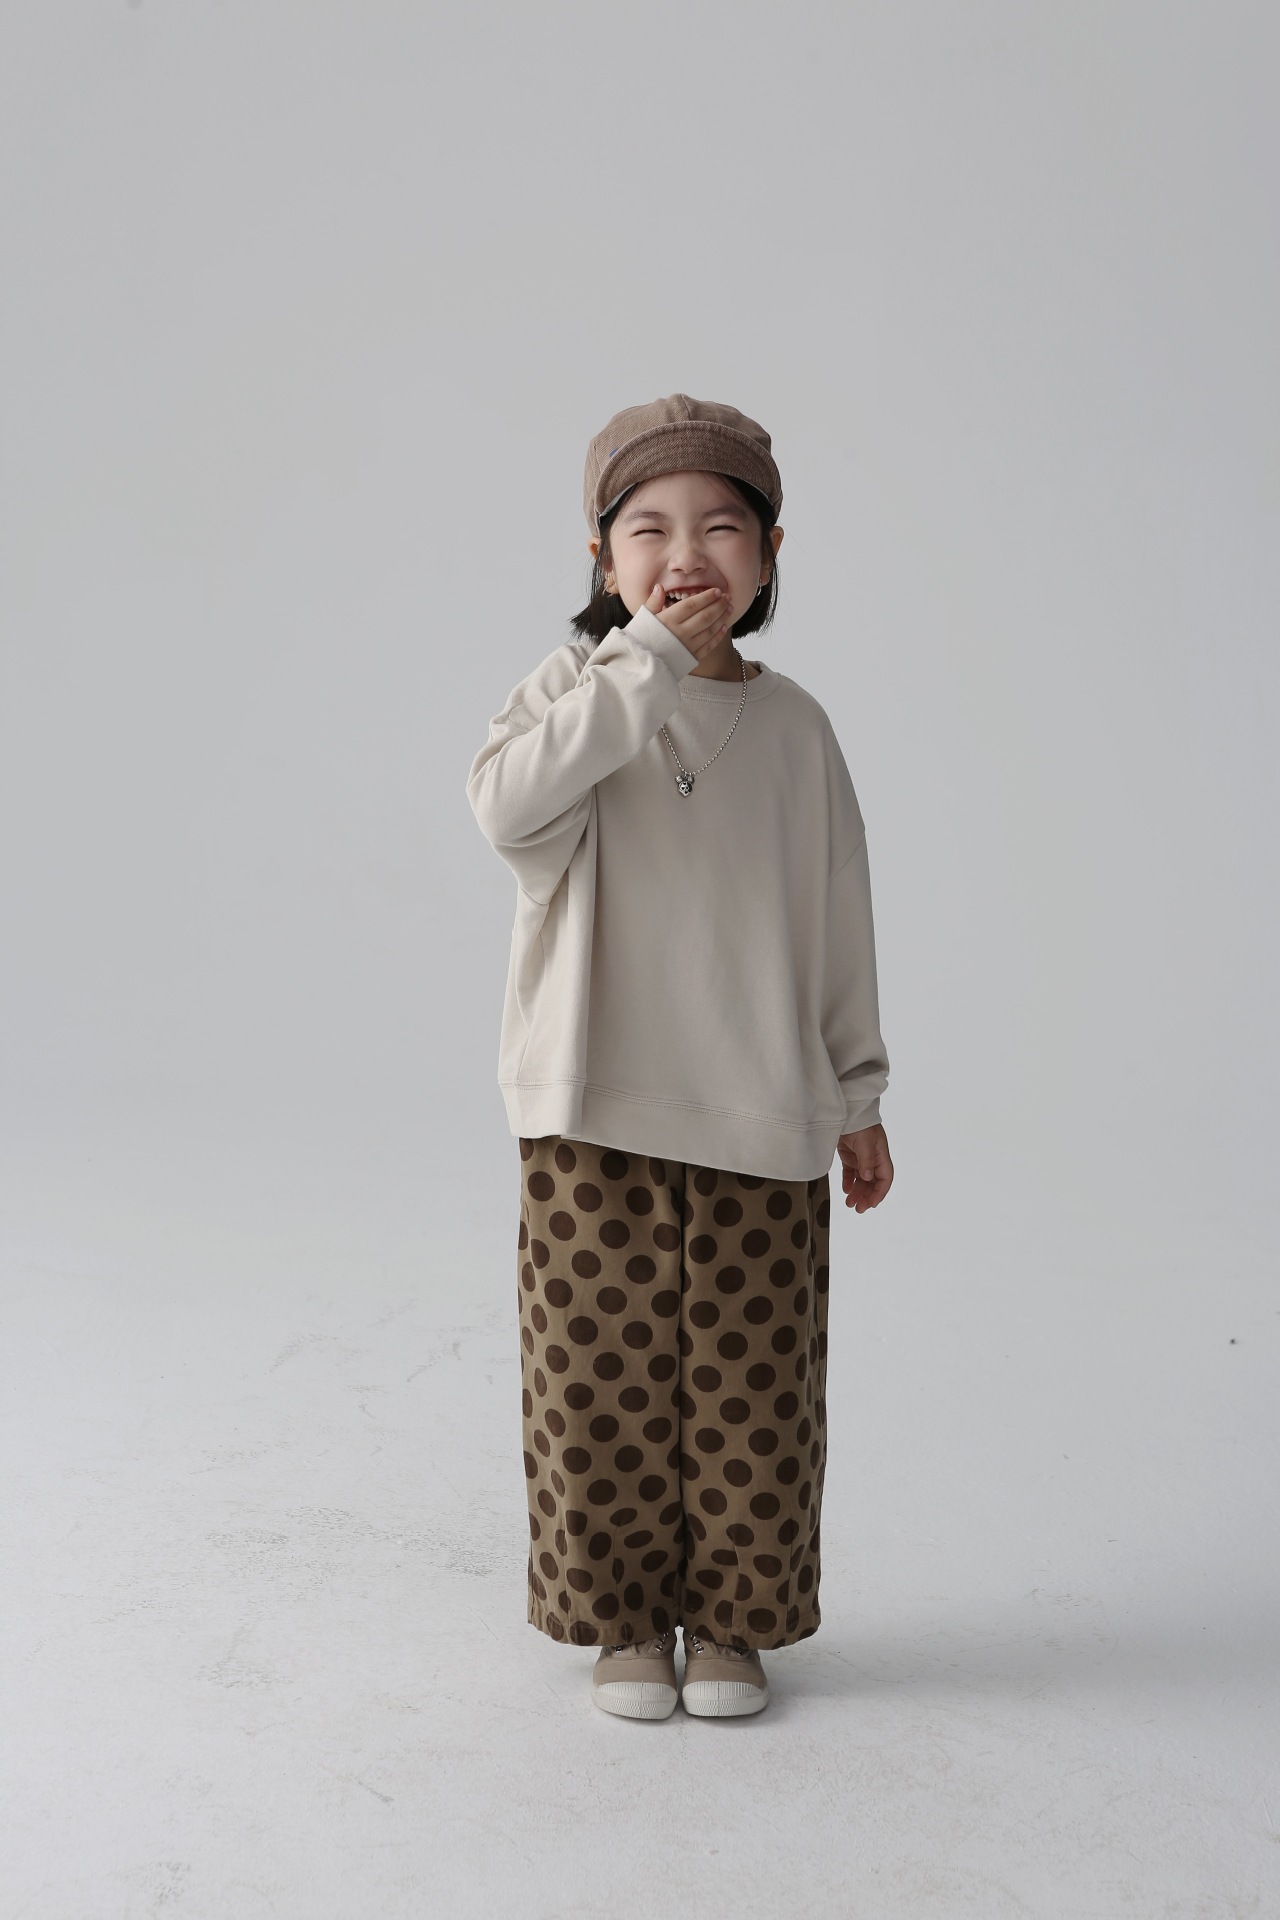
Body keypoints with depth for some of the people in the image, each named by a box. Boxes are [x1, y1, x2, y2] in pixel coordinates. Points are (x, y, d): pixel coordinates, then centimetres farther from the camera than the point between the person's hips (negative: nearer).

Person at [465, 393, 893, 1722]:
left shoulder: (792, 725, 4)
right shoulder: (578, 689, -2)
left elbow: (835, 916, 10)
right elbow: (509, 803, -25)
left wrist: (857, 1095, 11)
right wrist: (651, 660, -23)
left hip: (763, 1119, 2)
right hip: (598, 1113, -2)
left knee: (750, 1390, 8)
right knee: (605, 1384, 6)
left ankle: (730, 1621, 28)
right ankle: (624, 1620, 27)